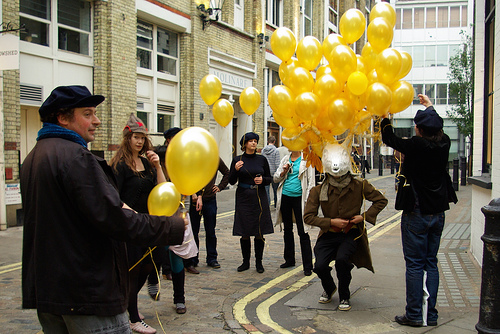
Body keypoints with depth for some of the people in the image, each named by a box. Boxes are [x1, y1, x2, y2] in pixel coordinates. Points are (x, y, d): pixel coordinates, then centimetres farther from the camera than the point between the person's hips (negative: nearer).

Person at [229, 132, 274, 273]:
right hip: (243, 198, 0)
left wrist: (262, 180, -10)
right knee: (244, 233, 2)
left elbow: (270, 178, 11)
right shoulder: (237, 160, 3)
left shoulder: (262, 160, 5)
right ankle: (246, 261, 16)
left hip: (259, 198, 1)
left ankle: (258, 262, 13)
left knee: (259, 232, 1)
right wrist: (236, 170, -15)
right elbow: (232, 181, 2)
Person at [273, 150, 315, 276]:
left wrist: (308, 200, -11)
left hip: (299, 197, -5)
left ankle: (307, 266, -2)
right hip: (285, 196, 5)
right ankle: (289, 259, 28)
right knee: (287, 229, 14)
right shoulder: (285, 159, 11)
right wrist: (284, 171, -7)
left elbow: (311, 181, -5)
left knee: (302, 232, -7)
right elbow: (276, 178, 13)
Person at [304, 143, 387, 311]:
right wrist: (331, 222, -15)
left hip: (351, 234, -1)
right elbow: (308, 216, -5)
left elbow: (381, 200, 5)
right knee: (320, 266, -18)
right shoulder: (318, 191, -6)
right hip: (329, 234, 2)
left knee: (341, 259, -29)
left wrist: (365, 216, -7)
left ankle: (344, 297, -1)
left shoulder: (359, 186, -6)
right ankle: (329, 289, 21)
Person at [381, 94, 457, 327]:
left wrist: (385, 116, 11)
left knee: (415, 265, 0)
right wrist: (430, 106, 38)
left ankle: (414, 315, 5)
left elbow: (389, 139, -4)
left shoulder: (417, 145, -17)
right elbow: (438, 128, 23)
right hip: (438, 213, 6)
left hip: (416, 214, -6)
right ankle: (430, 315, 16)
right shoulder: (444, 144, 0)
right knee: (431, 263, 12)